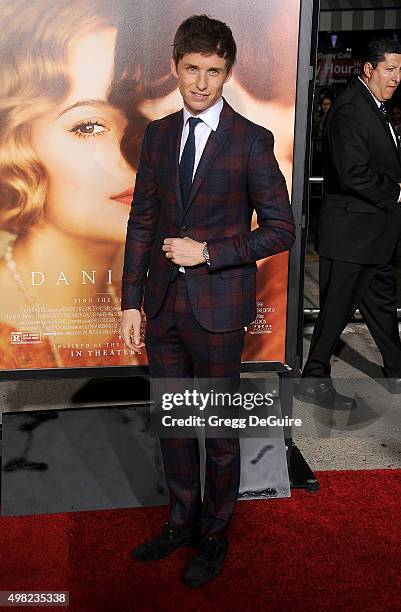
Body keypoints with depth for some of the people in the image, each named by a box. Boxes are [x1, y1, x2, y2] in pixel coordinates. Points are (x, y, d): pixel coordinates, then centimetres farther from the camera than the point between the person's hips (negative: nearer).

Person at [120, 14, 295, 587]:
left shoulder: (252, 142, -7)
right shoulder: (157, 135, 7)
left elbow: (281, 228, -7)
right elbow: (141, 221, 7)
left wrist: (209, 252, -17)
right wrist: (131, 300, 3)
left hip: (217, 306, -4)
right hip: (162, 303, 5)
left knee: (220, 428, 11)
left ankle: (215, 534, 32)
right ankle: (182, 521, 38)